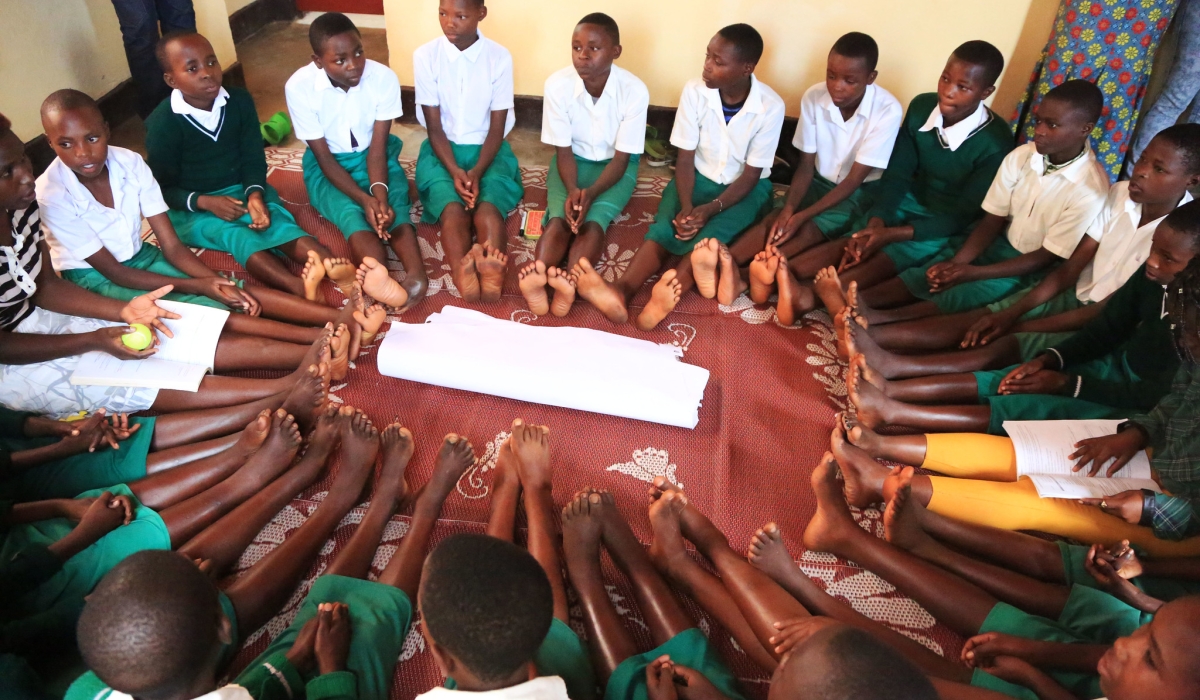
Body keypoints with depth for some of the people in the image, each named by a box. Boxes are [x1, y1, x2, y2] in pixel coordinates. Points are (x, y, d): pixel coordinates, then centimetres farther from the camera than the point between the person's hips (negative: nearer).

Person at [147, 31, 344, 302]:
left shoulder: (239, 100, -3)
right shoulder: (162, 125, -12)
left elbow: (254, 159, 0)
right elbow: (161, 189, -6)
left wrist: (255, 194, -21)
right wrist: (205, 202, -25)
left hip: (243, 190, 4)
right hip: (191, 208, -3)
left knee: (278, 222, -29)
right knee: (235, 235, -34)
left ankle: (340, 270, -58)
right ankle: (301, 288, -64)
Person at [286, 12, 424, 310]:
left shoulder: (384, 77, -18)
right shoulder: (299, 87, -21)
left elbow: (378, 146, -16)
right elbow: (324, 157, -17)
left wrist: (379, 191, -36)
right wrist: (364, 198, -33)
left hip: (372, 156, 2)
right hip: (328, 164, -2)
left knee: (394, 205, -30)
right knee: (351, 213, -32)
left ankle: (415, 274, -58)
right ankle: (380, 279, -62)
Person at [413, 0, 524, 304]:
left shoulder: (500, 57, -8)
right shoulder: (425, 56, -7)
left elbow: (497, 128, -6)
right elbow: (434, 126, -6)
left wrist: (477, 172, -21)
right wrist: (455, 171, -22)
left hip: (488, 151, 0)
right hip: (442, 151, 0)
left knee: (488, 208, -32)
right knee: (453, 209, -31)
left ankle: (492, 272, -60)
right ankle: (463, 275, -58)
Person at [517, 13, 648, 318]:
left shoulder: (634, 90, -23)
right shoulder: (557, 84, -20)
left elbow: (621, 157, -17)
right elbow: (563, 150, -12)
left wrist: (591, 192, -34)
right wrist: (572, 191, -31)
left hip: (614, 164, -1)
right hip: (574, 159, 1)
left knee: (593, 221, -30)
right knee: (560, 219, -28)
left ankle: (568, 283, -54)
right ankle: (538, 280, -54)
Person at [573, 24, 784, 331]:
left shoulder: (770, 107, -19)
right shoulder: (695, 91, -13)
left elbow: (751, 174, -15)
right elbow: (685, 158, -10)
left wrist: (709, 209, -28)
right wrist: (686, 207, -26)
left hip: (744, 187, -2)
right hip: (699, 177, 2)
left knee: (711, 234, -33)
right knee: (665, 226, -27)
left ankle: (670, 292, -57)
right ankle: (621, 291, -50)